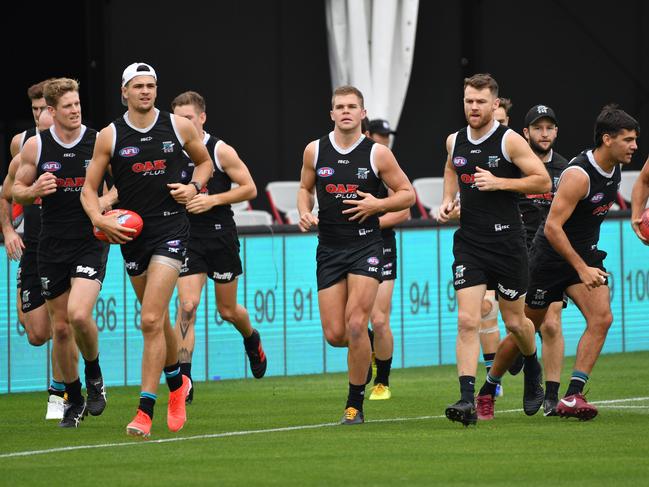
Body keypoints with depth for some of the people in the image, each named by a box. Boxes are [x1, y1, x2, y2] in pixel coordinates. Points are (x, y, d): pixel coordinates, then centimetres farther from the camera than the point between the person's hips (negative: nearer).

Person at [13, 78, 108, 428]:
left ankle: (94, 374, 6)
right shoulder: (35, 146, 0)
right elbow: (17, 190, 10)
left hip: (90, 243, -3)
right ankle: (73, 401, 23)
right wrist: (34, 191, -12)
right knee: (60, 327, 6)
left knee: (79, 315, -23)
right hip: (52, 247, 3)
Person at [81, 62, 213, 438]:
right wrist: (99, 219, -13)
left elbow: (205, 161, 18)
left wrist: (194, 186, -2)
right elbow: (89, 188, 5)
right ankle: (177, 383, 42)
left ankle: (145, 412, -16)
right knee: (158, 319, 15)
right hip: (131, 234, 3)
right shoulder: (110, 136, 1)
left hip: (171, 230, -3)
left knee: (151, 321, -15)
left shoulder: (180, 127, 1)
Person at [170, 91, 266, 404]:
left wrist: (212, 200, -16)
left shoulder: (220, 151, -7)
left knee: (228, 310, 11)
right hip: (187, 238, 1)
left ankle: (251, 339, 47)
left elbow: (249, 188, -5)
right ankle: (183, 381, -15)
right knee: (187, 305, -15)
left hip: (221, 236, -1)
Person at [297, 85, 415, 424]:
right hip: (329, 247, 3)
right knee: (334, 334, -3)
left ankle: (355, 404, -2)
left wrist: (378, 205, -12)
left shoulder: (377, 153, -3)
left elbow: (408, 194, 4)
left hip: (365, 245, -3)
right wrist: (304, 213, 0)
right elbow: (305, 187, 21)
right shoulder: (315, 151, 5)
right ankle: (363, 346, 35)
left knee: (355, 325, -15)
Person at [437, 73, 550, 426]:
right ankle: (467, 400, -17)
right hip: (468, 243, 3)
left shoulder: (509, 141, -8)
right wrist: (448, 199, 13)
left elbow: (543, 181, -9)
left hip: (506, 241, -3)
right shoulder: (454, 142, 7)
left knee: (515, 321, 9)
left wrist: (498, 182, -18)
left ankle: (532, 369, 42)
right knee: (467, 321, -12)